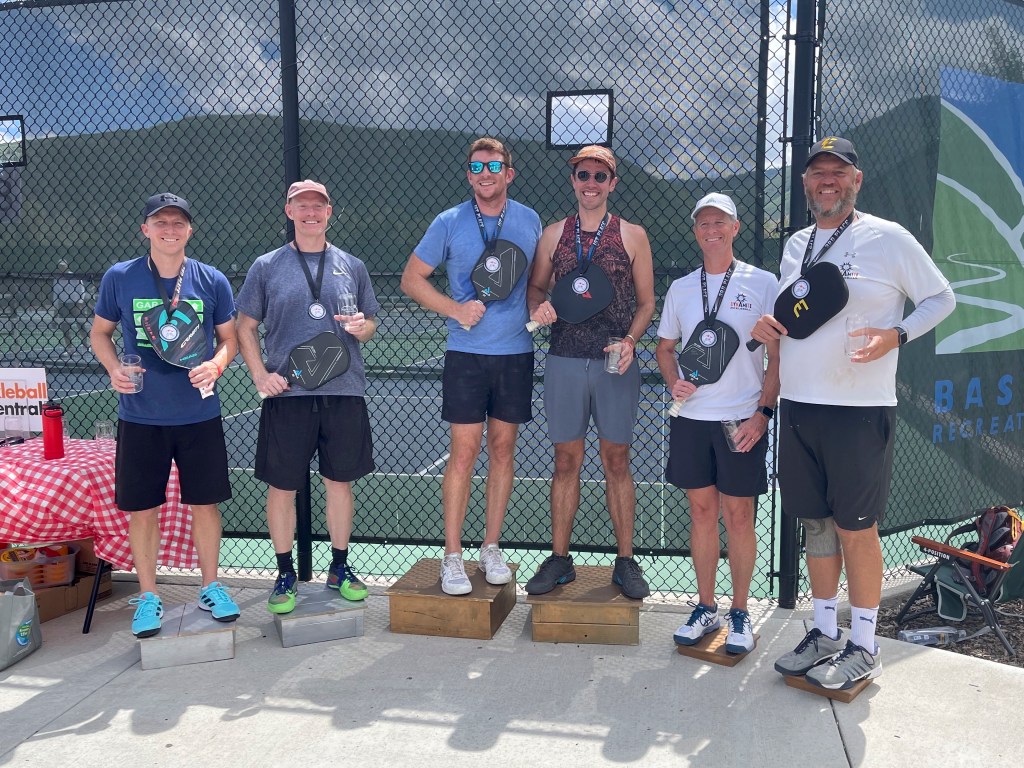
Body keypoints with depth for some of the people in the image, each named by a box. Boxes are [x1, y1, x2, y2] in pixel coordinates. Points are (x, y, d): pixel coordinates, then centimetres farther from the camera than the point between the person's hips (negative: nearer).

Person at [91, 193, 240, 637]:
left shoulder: (212, 281, -1)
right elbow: (100, 332, 9)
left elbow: (229, 337, 8)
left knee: (205, 504, 8)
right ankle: (148, 596, 24)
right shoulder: (119, 278, -2)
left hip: (199, 415, 1)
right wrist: (113, 368, -10)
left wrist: (216, 365, -13)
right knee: (142, 510, 7)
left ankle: (210, 588, 26)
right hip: (140, 417, 0)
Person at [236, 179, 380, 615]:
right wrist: (260, 374, -6)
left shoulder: (351, 266, 10)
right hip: (287, 394, -1)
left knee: (340, 481, 9)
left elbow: (371, 325, 15)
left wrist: (361, 327, -8)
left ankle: (339, 567, 26)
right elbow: (245, 326, 7)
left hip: (344, 392, 2)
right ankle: (285, 574, 20)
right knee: (282, 486, 4)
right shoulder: (267, 267, 5)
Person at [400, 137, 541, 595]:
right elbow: (411, 278, 2)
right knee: (464, 451, -4)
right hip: (467, 354, -3)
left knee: (503, 449, 8)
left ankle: (491, 548, 21)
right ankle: (452, 556, 7)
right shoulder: (449, 223, -2)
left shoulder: (529, 221, 6)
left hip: (516, 354, 3)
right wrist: (455, 309, -11)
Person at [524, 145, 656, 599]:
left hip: (615, 362, -1)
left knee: (616, 461, 4)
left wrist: (630, 340, -11)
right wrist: (538, 307, -8)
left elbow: (646, 301, 6)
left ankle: (625, 562, 15)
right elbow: (536, 288, 16)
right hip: (565, 361, 2)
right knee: (566, 461, 7)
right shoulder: (553, 235, 9)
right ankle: (559, 559, 17)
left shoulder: (632, 236, 5)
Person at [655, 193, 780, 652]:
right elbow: (665, 346, 18)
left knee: (739, 517, 3)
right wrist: (673, 381, -3)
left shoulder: (762, 283, 0)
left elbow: (778, 355, -2)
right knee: (702, 512, 10)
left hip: (742, 420, -3)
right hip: (691, 418, 3)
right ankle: (705, 608, 22)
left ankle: (740, 613, 17)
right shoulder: (680, 288, 10)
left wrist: (763, 412, -10)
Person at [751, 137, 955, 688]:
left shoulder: (888, 238, -4)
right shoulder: (794, 246, 14)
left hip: (859, 410, -6)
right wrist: (767, 325, 2)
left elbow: (941, 298, 1)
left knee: (856, 528, 0)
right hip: (797, 405, 6)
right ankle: (825, 633, 25)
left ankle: (863, 647, 15)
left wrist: (895, 335, -16)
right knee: (816, 522, 12)